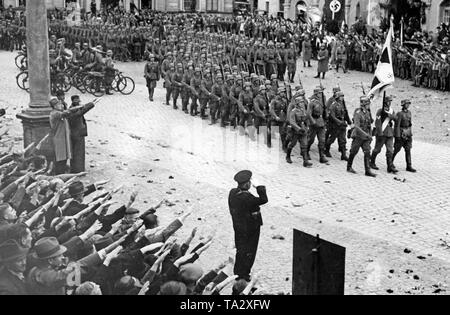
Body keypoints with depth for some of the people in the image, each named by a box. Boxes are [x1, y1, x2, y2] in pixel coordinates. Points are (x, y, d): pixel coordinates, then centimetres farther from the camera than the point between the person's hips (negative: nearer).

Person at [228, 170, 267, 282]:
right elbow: (264, 200, -25)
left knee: (240, 250, 22)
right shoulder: (246, 197, -30)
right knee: (248, 253, 9)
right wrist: (260, 187, -14)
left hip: (237, 226, 8)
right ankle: (243, 276, 20)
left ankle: (237, 274, 35)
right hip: (249, 230, -8)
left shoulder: (233, 192, -5)